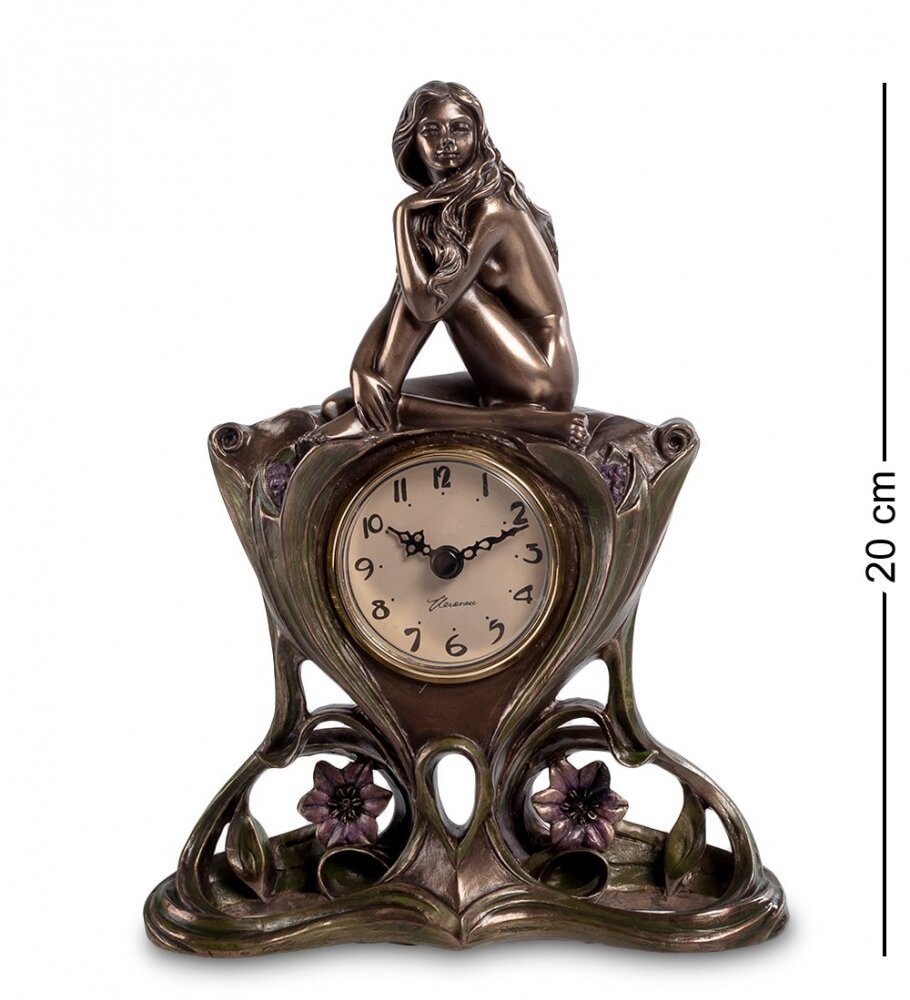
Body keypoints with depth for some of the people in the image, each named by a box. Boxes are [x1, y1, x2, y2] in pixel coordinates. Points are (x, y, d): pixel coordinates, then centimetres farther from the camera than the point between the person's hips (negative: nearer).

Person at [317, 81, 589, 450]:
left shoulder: (488, 207, -16)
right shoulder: (434, 207, 9)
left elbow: (427, 303, -24)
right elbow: (403, 300, 3)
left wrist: (403, 217, -14)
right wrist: (363, 368, -10)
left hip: (540, 384, -8)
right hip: (502, 381, 8)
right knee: (337, 405, 4)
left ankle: (379, 409, -16)